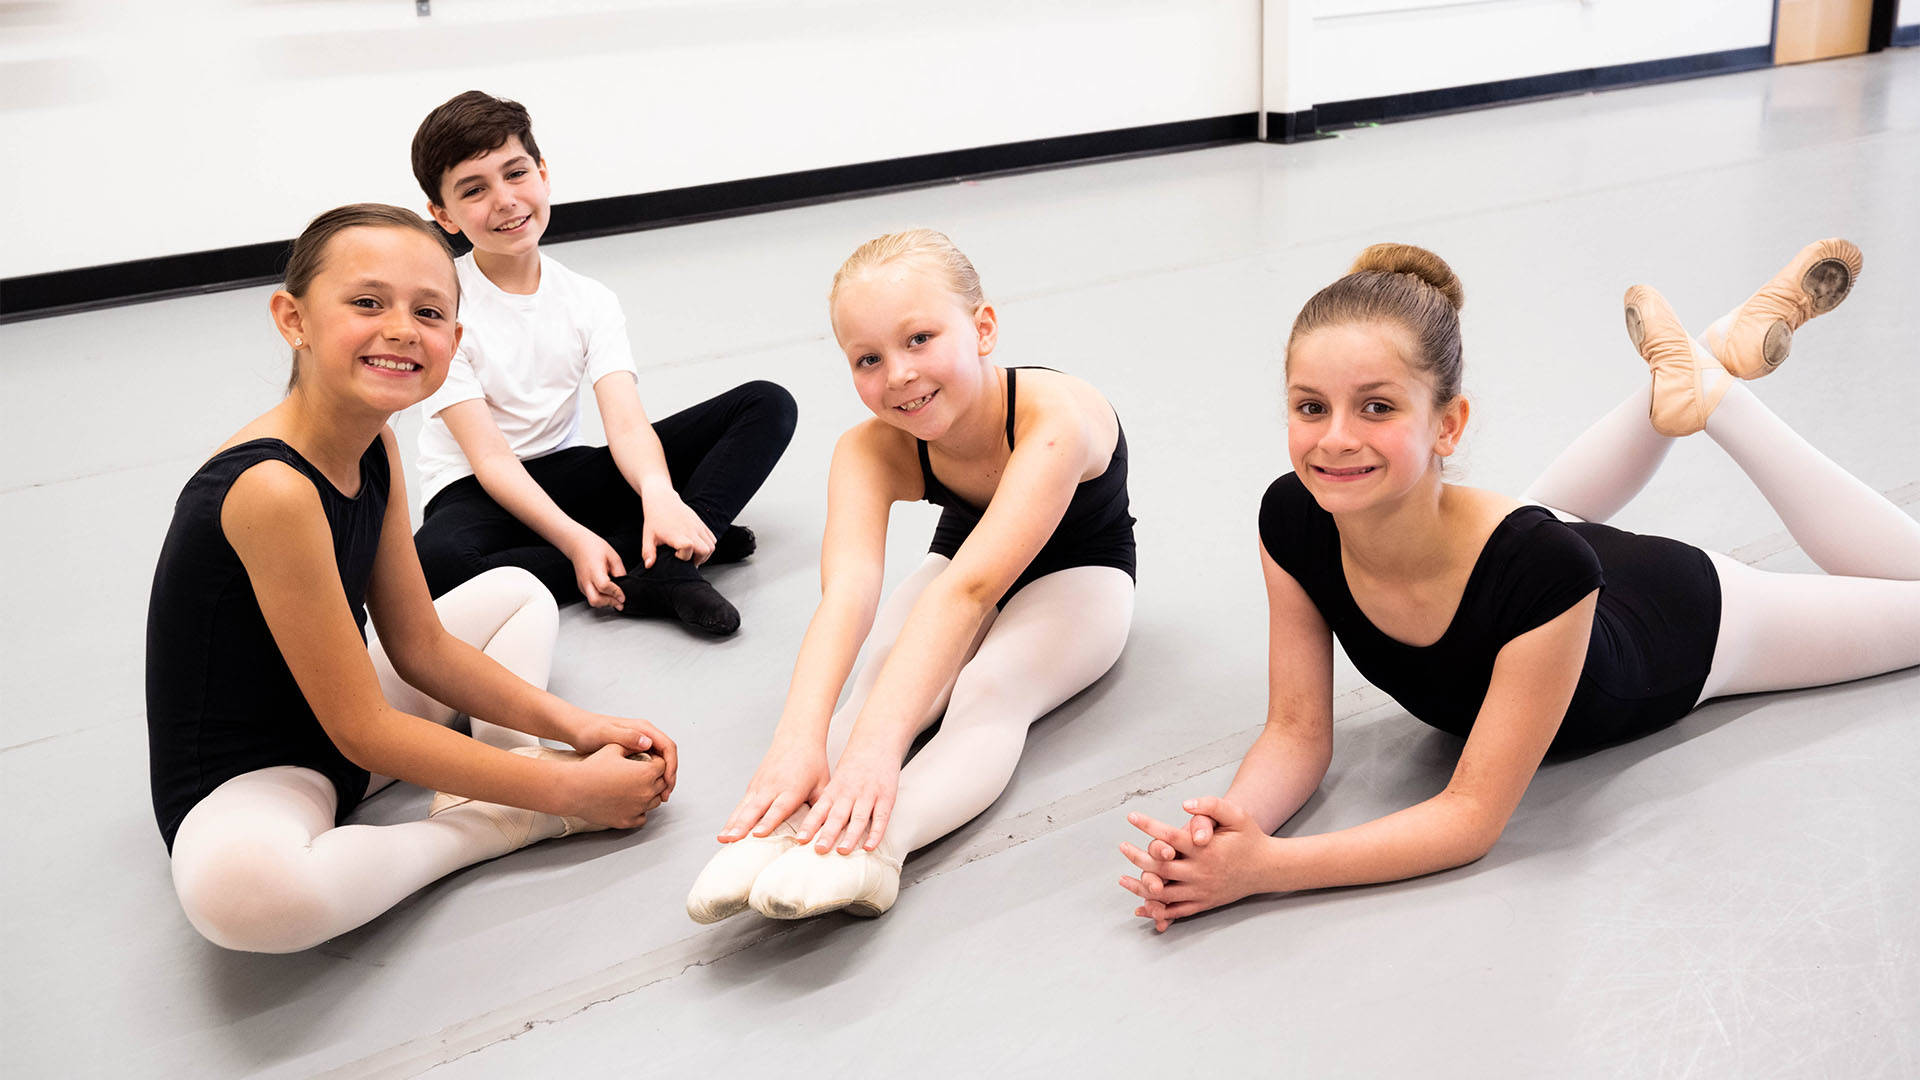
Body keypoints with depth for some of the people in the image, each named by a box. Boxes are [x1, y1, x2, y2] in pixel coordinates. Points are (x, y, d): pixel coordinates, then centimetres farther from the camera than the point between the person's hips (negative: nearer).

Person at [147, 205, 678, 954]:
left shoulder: (374, 447, -2)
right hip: (244, 783, -9)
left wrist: (576, 726, -5)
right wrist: (568, 792, -22)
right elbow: (363, 732, -25)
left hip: (344, 734, 9)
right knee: (238, 887, -44)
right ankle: (502, 824, -18)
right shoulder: (273, 490, -30)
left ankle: (507, 773, -10)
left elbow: (422, 648, 5)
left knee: (516, 592, 19)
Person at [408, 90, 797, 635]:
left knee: (768, 405, -7)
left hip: (568, 472, 4)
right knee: (432, 565, -42)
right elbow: (489, 457, -17)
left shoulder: (589, 300, 1)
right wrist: (575, 540, -32)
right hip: (478, 492, -4)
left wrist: (659, 492, -36)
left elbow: (626, 421, -13)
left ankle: (664, 564, -29)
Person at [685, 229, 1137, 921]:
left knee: (989, 694, -35)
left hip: (1078, 574, -4)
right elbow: (846, 594, -43)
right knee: (875, 688, -28)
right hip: (959, 560, 4)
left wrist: (878, 743, -61)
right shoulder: (869, 452, -26)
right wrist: (799, 739, -60)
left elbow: (969, 586, -51)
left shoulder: (1055, 418, -40)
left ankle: (875, 844, -55)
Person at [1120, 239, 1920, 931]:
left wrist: (1262, 868, -53)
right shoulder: (1293, 523, -35)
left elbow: (1473, 815, -41)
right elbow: (1298, 731, -25)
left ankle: (1714, 391, 20)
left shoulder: (1540, 569, -48)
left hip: (1682, 622, -3)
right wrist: (1229, 823, -47)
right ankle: (1686, 378, 30)